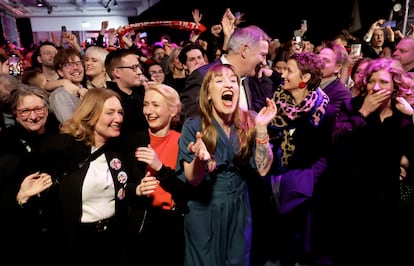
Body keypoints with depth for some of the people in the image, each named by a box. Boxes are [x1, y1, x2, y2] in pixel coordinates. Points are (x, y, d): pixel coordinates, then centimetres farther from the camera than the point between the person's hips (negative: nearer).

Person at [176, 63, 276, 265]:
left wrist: (261, 128, -24)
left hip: (239, 208, 3)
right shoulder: (193, 126, -15)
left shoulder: (249, 123, -7)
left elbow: (263, 169, -13)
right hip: (203, 210, -2)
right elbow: (192, 181, -16)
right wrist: (200, 159, -37)